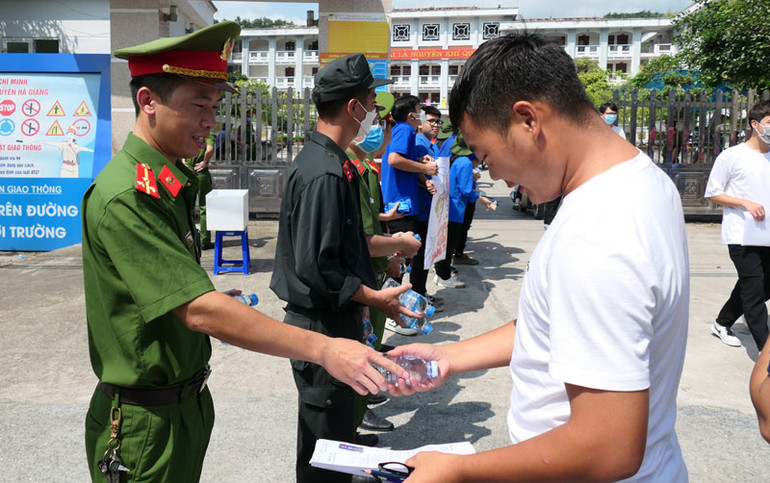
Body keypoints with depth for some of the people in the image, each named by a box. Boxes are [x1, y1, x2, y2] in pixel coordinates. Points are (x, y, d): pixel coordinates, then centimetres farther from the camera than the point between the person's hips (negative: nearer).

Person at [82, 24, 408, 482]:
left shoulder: (172, 183, 7)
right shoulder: (127, 196, -24)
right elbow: (199, 310, -32)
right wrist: (322, 348, -33)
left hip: (188, 404, 8)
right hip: (145, 423, -8)